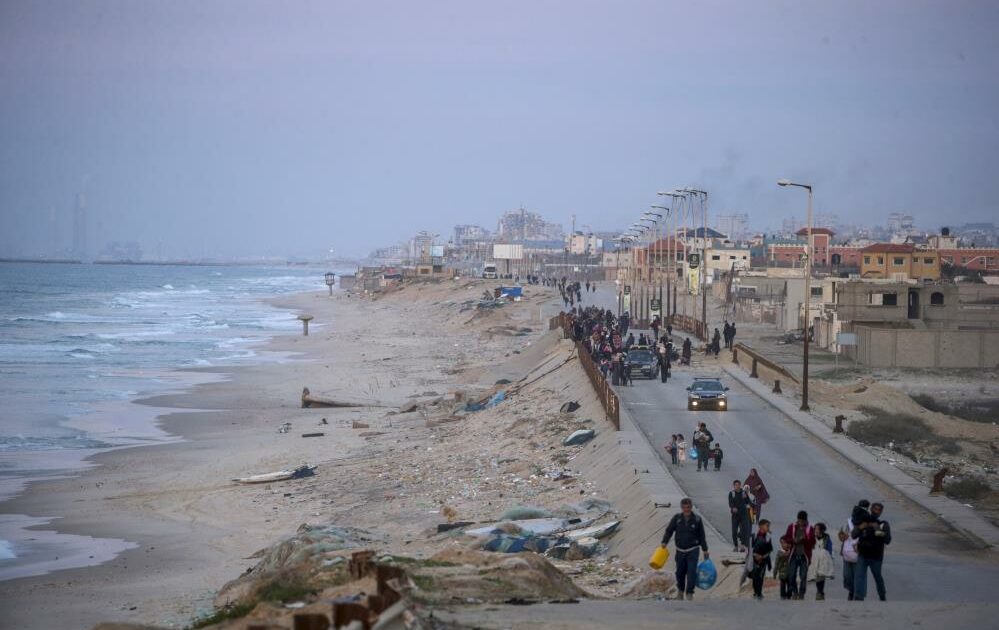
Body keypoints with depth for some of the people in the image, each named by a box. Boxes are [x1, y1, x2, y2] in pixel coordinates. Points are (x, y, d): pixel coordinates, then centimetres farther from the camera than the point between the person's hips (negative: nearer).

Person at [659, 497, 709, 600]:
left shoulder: (697, 520, -3)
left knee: (691, 572, -12)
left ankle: (689, 593, -7)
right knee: (680, 572, 11)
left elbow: (702, 536, 4)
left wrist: (705, 550, 6)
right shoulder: (676, 518, -2)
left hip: (693, 550, -2)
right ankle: (680, 590, 34)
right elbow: (669, 531, 2)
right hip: (680, 550, 2)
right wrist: (664, 542, -14)